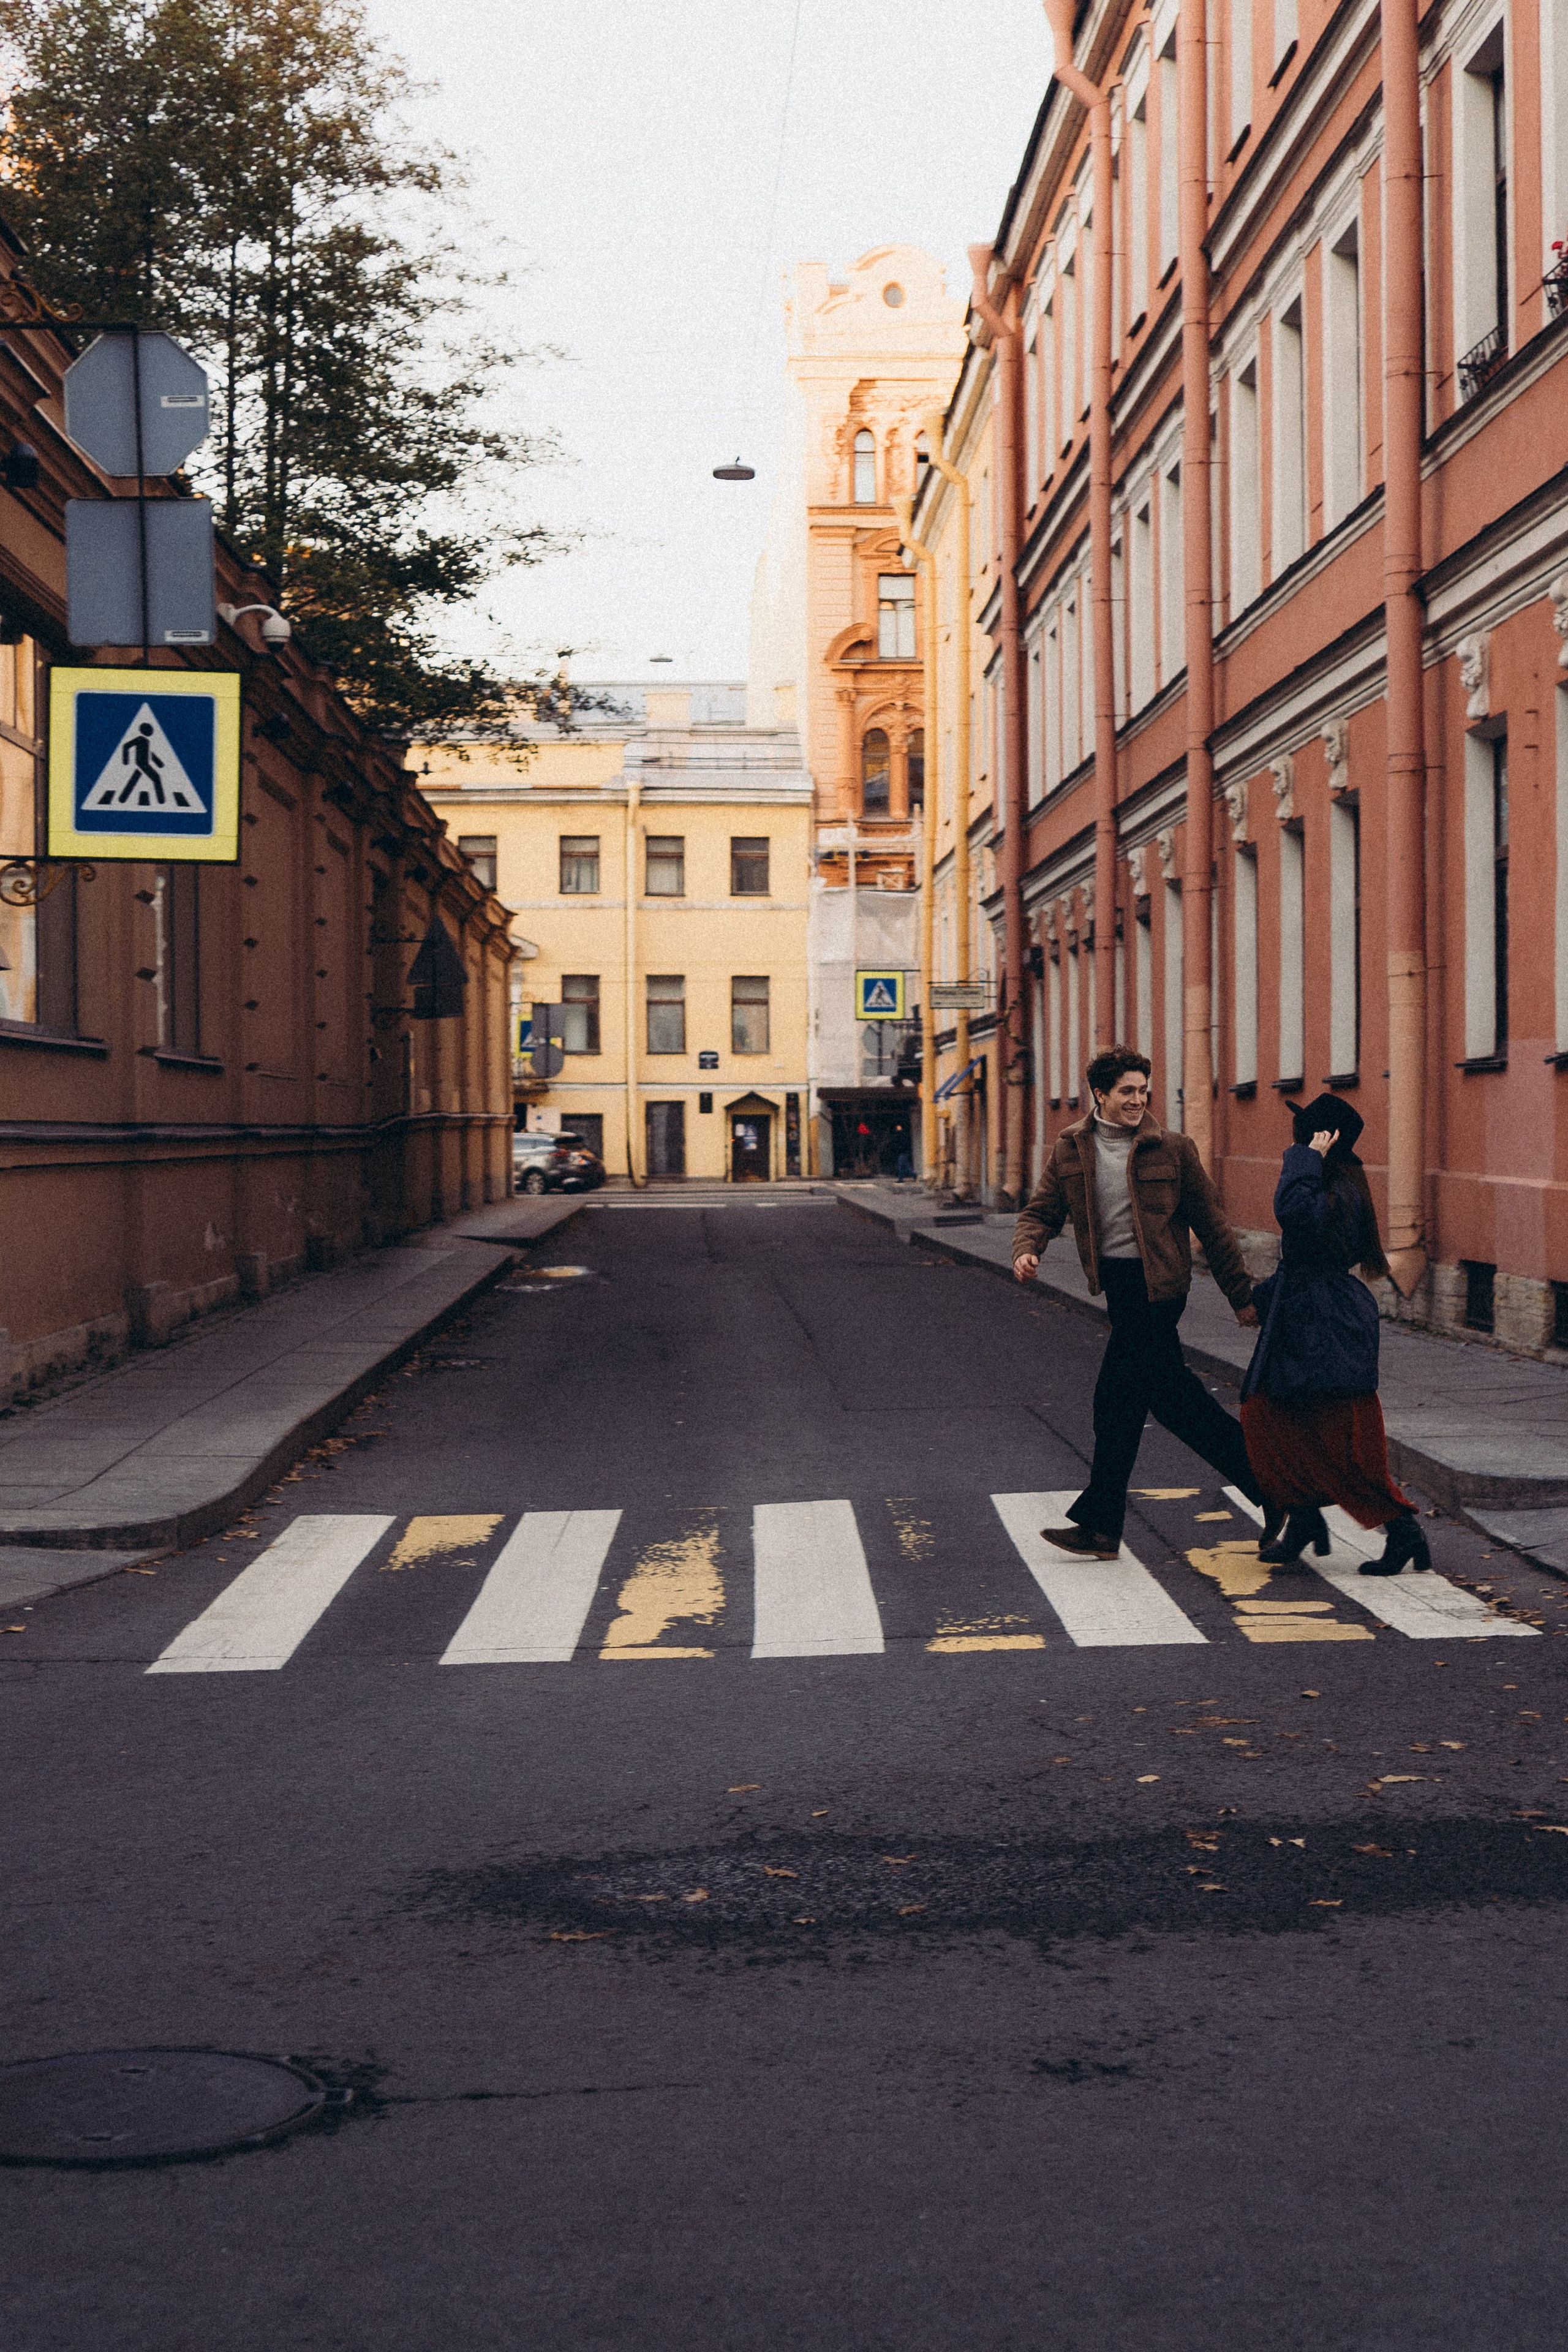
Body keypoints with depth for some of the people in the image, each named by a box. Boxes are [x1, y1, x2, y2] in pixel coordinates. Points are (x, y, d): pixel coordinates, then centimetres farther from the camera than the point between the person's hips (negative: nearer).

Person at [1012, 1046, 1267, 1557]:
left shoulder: (1171, 1150, -3)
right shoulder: (1071, 1150, 7)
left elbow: (1211, 1224, 1)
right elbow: (1041, 1210, 11)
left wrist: (1241, 1295, 3)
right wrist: (1027, 1250, -13)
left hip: (1152, 1286, -5)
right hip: (1117, 1285, 5)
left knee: (1116, 1401, -4)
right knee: (1175, 1399, 9)